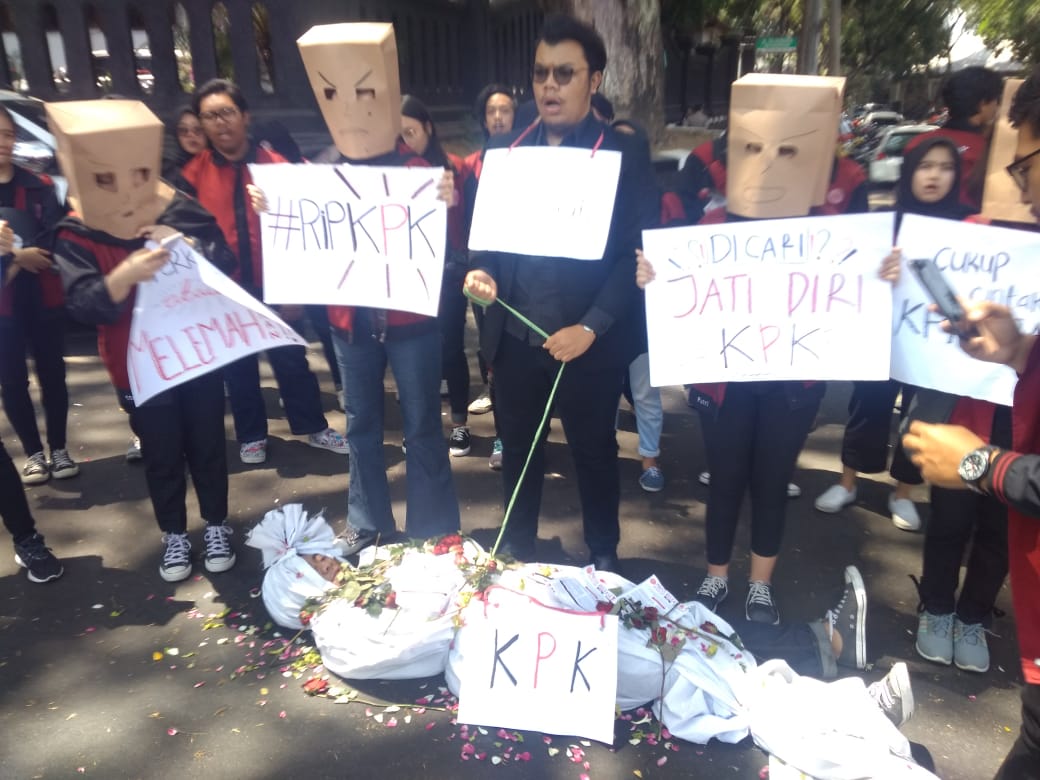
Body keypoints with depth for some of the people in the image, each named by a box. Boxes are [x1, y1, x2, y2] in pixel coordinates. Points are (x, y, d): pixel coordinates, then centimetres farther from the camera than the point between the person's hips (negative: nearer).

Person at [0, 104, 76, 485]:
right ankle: (34, 453, 18)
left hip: (42, 294, 1)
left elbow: (54, 236, -4)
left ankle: (59, 449, 19)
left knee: (52, 373, 6)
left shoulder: (38, 186, 6)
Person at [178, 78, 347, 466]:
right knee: (238, 369, 14)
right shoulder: (192, 175, -3)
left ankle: (314, 427, 27)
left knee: (291, 360, 10)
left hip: (274, 286, -1)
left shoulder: (277, 167, -4)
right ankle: (251, 436, 31)